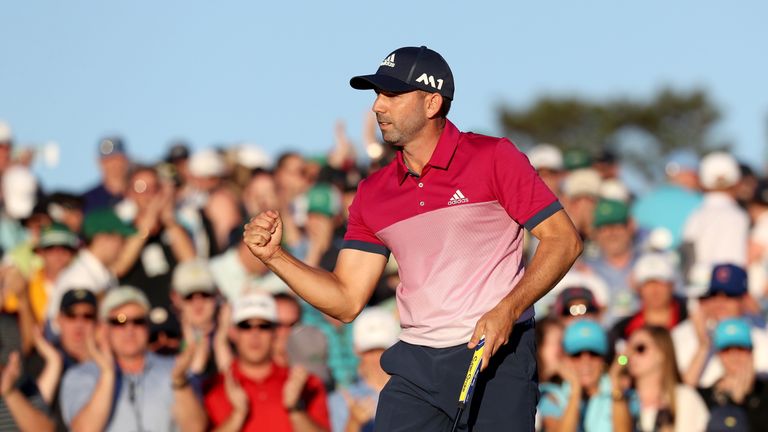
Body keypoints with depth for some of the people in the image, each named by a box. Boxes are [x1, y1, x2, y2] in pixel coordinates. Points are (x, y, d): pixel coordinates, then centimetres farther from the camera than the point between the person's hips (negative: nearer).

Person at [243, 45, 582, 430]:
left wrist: (508, 310, -18)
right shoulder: (372, 193, 12)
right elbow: (347, 301, 12)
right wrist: (274, 255, 0)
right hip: (415, 367, 4)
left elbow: (563, 239, -6)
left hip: (497, 358, -4)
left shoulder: (494, 158, -2)